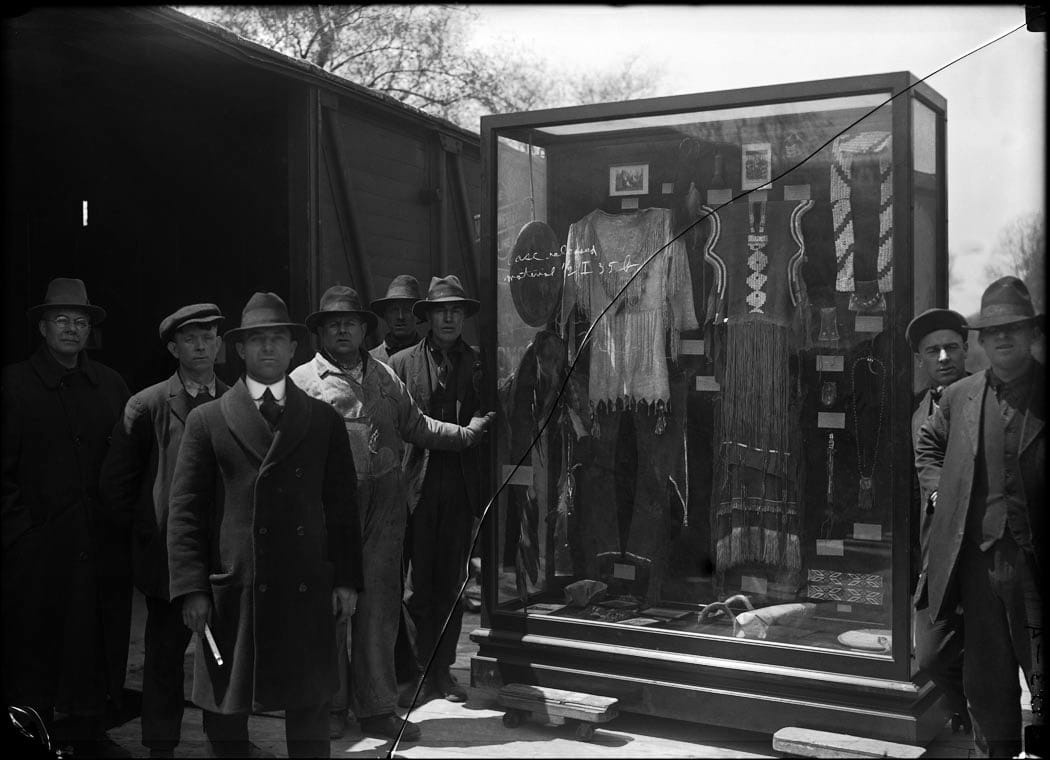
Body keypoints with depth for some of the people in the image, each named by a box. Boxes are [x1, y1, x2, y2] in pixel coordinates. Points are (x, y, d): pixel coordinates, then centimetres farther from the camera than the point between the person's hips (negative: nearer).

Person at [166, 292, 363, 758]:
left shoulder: (324, 419, 10)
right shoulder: (207, 421, 5)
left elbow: (342, 506, 9)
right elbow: (185, 510, 2)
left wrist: (346, 579, 3)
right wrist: (192, 588, -6)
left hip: (307, 593, 1)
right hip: (231, 593, -1)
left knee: (309, 713, 8)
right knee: (225, 718, 8)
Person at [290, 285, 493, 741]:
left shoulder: (384, 376, 16)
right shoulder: (302, 380, 3)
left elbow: (416, 426, 15)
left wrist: (466, 433, 10)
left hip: (384, 503, 3)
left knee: (379, 607, 6)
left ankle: (377, 709, 16)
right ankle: (331, 707, 19)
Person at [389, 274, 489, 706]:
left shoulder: (477, 364, 11)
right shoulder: (402, 363, 6)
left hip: (461, 487, 2)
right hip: (418, 487, -2)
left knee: (451, 582, 7)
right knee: (418, 584, -1)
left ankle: (442, 670, 17)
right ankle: (421, 671, 8)